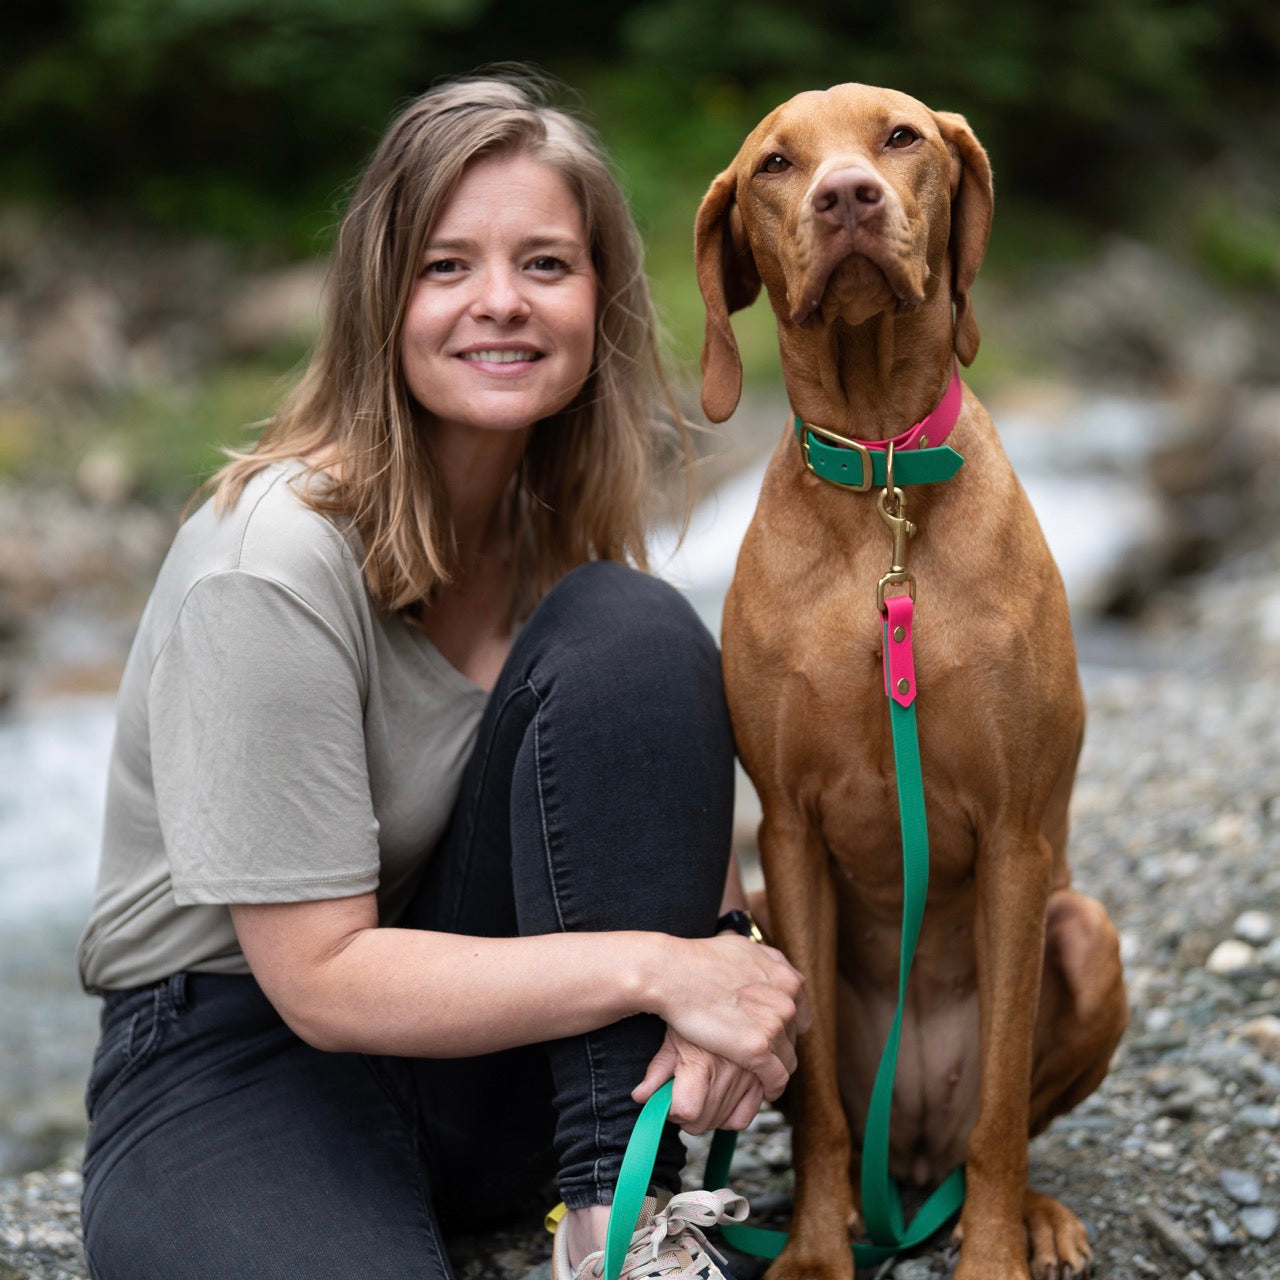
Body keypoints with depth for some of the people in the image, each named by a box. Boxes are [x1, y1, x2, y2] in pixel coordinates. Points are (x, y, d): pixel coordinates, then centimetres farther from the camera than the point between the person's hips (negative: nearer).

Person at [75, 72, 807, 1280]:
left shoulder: (569, 516, -1)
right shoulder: (272, 567, -22)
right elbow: (322, 977, -21)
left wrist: (722, 981, -20)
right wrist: (653, 967, -26)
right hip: (241, 1050, -7)